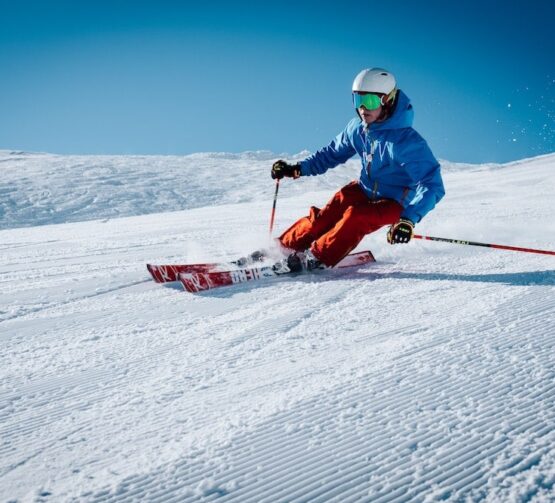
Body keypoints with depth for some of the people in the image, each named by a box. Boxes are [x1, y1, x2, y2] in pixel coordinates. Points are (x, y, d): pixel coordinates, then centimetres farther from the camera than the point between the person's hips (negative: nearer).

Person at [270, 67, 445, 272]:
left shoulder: (406, 141, -28)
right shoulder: (357, 128, -9)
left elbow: (432, 185, -32)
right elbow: (333, 153, 9)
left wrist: (409, 219, -45)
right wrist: (297, 168, -2)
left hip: (394, 203, -5)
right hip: (365, 190, 5)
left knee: (356, 217, -32)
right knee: (325, 216, -16)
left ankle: (317, 258, -24)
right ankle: (284, 247, -6)